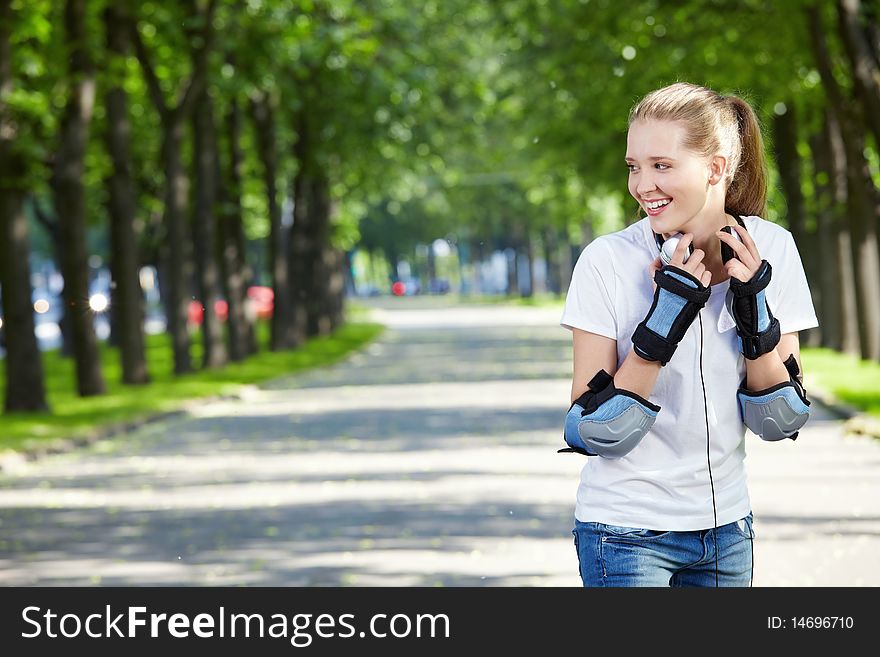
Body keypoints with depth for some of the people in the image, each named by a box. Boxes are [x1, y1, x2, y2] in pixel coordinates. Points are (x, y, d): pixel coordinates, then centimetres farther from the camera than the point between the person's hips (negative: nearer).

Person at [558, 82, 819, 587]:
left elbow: (781, 422, -3)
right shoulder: (608, 261, -13)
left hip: (725, 525, 3)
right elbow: (592, 434, -16)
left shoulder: (771, 250, -5)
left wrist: (754, 312, -15)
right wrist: (663, 318, -24)